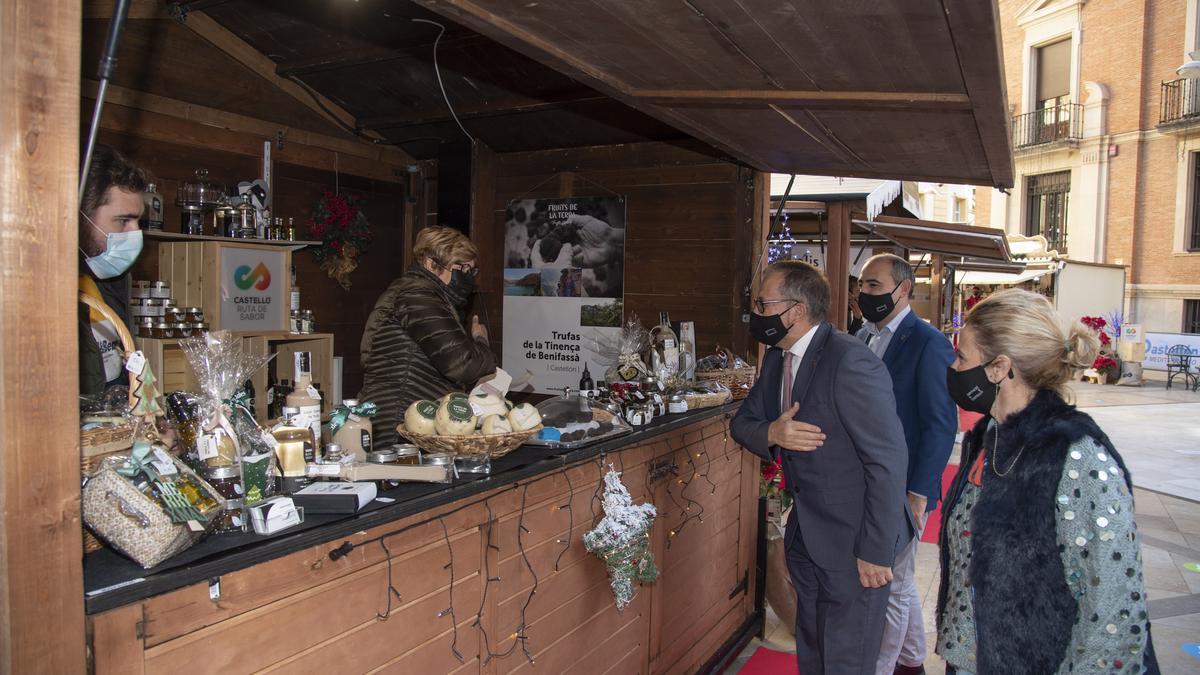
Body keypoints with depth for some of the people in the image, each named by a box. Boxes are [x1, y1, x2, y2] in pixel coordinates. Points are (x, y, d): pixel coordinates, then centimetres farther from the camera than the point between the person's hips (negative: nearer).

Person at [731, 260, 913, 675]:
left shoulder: (851, 362, -24)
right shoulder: (777, 359, 3)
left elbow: (889, 460, -23)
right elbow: (741, 422, 7)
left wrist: (876, 551, -21)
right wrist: (771, 434, -17)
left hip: (852, 542, -8)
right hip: (806, 533, 8)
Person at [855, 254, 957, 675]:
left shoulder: (929, 344, -15)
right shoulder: (865, 336, 8)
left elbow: (941, 426, -16)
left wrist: (917, 496, -18)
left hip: (903, 489, -8)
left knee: (891, 586, 3)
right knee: (899, 581, 22)